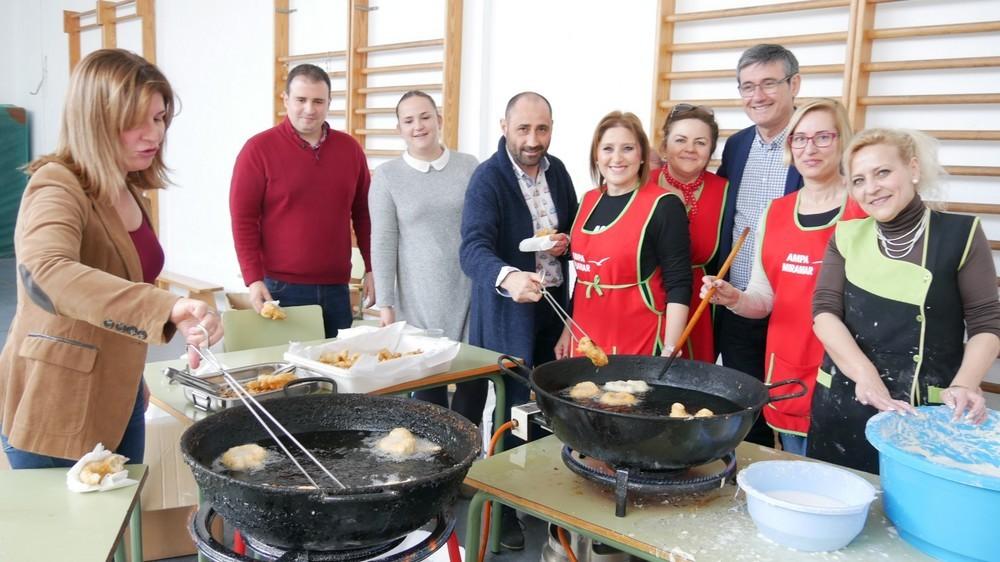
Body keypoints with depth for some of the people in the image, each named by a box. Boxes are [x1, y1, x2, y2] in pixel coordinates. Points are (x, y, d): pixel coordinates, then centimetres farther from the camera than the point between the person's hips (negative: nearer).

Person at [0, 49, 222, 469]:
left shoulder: (127, 190, 5)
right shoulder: (58, 187, -20)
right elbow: (44, 272, -42)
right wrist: (165, 307, -54)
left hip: (118, 398, 8)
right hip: (56, 410, -8)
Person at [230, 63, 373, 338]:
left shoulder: (350, 148, 7)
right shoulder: (258, 149, -5)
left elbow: (363, 214, 12)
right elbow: (243, 218, -6)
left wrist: (371, 268, 8)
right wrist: (253, 279, -11)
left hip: (336, 287, 4)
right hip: (281, 288, -4)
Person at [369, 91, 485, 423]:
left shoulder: (469, 167, 5)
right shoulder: (387, 176, 2)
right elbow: (383, 242, 0)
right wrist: (385, 304, -3)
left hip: (470, 293, 1)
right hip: (420, 300, -1)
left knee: (475, 377, 3)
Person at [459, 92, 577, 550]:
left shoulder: (557, 170, 5)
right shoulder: (487, 178, -15)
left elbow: (574, 228, 18)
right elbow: (473, 248, -29)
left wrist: (566, 242, -6)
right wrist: (507, 277, -49)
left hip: (553, 307, 6)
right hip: (508, 314, -5)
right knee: (515, 412, 2)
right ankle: (503, 509, 20)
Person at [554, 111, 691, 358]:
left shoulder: (663, 206, -11)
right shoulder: (589, 200, 7)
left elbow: (679, 285, -12)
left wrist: (669, 351, -17)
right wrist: (568, 330, 16)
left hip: (639, 344, -5)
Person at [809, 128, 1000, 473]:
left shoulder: (960, 234, -2)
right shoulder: (847, 236, 6)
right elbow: (825, 311, -3)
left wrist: (964, 385, -19)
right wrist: (864, 373, -19)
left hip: (928, 409, -2)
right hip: (843, 404, 3)